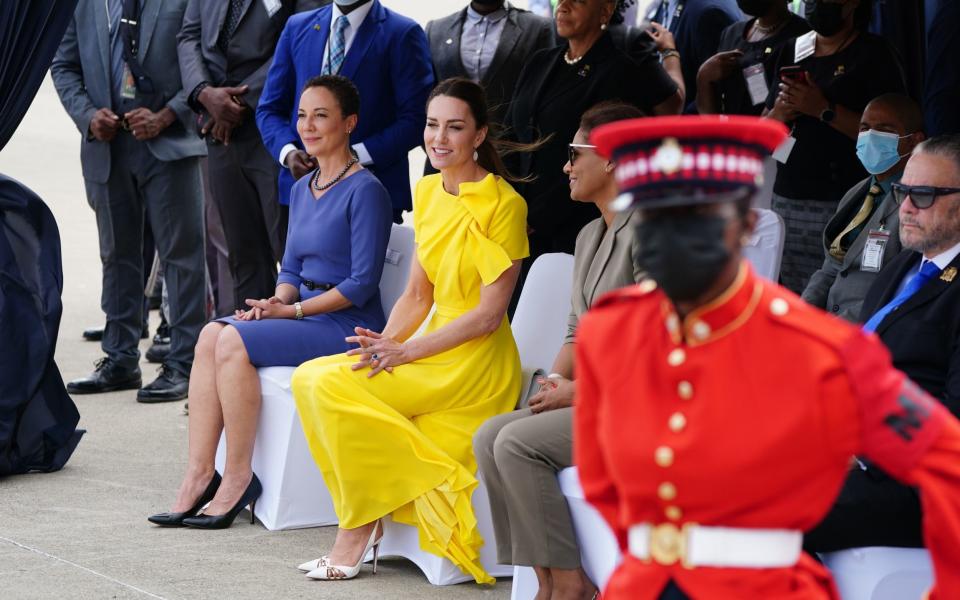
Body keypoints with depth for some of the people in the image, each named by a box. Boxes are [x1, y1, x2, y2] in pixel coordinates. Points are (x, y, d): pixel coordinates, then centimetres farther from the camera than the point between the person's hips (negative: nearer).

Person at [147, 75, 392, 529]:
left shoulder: (365, 191, -10)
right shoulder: (302, 189, 16)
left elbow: (363, 283, -15)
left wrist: (291, 310, -15)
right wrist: (276, 302, -2)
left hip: (348, 324, -8)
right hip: (303, 314, 8)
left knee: (235, 341, -25)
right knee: (212, 335, -16)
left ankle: (237, 479, -17)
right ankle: (198, 476, -20)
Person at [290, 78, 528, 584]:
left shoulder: (502, 204, -11)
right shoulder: (428, 192, 12)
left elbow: (488, 315, -14)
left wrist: (404, 352, -18)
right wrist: (382, 343, -5)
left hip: (477, 364, -7)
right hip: (434, 349, 7)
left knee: (332, 385, -22)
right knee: (311, 379, -13)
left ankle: (360, 528, -10)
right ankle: (366, 526, -10)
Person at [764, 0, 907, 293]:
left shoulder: (874, 54, -1)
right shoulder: (790, 51, 16)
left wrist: (824, 110, -15)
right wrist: (778, 113, 0)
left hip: (842, 205, -5)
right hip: (785, 197, 5)